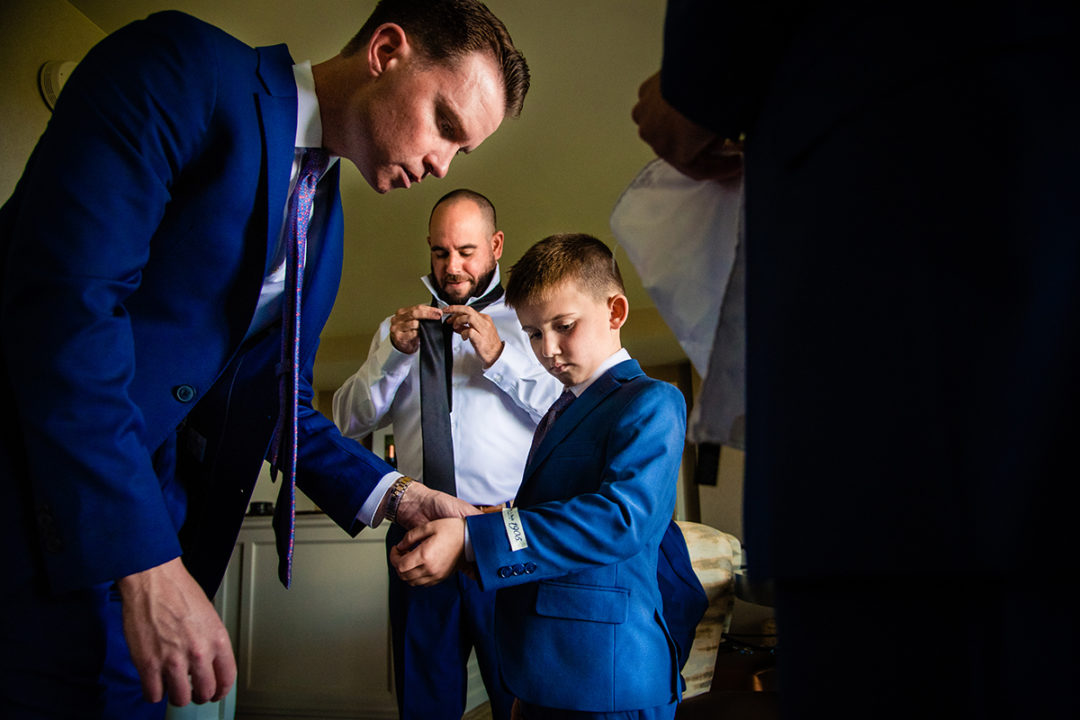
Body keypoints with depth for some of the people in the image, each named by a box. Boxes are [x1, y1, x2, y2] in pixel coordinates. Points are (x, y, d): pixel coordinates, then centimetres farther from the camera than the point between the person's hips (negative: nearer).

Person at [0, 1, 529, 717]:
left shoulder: (325, 226, 12)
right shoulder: (181, 67, -12)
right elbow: (66, 295, -24)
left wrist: (392, 495, 5)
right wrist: (146, 563, -26)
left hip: (154, 491, 7)